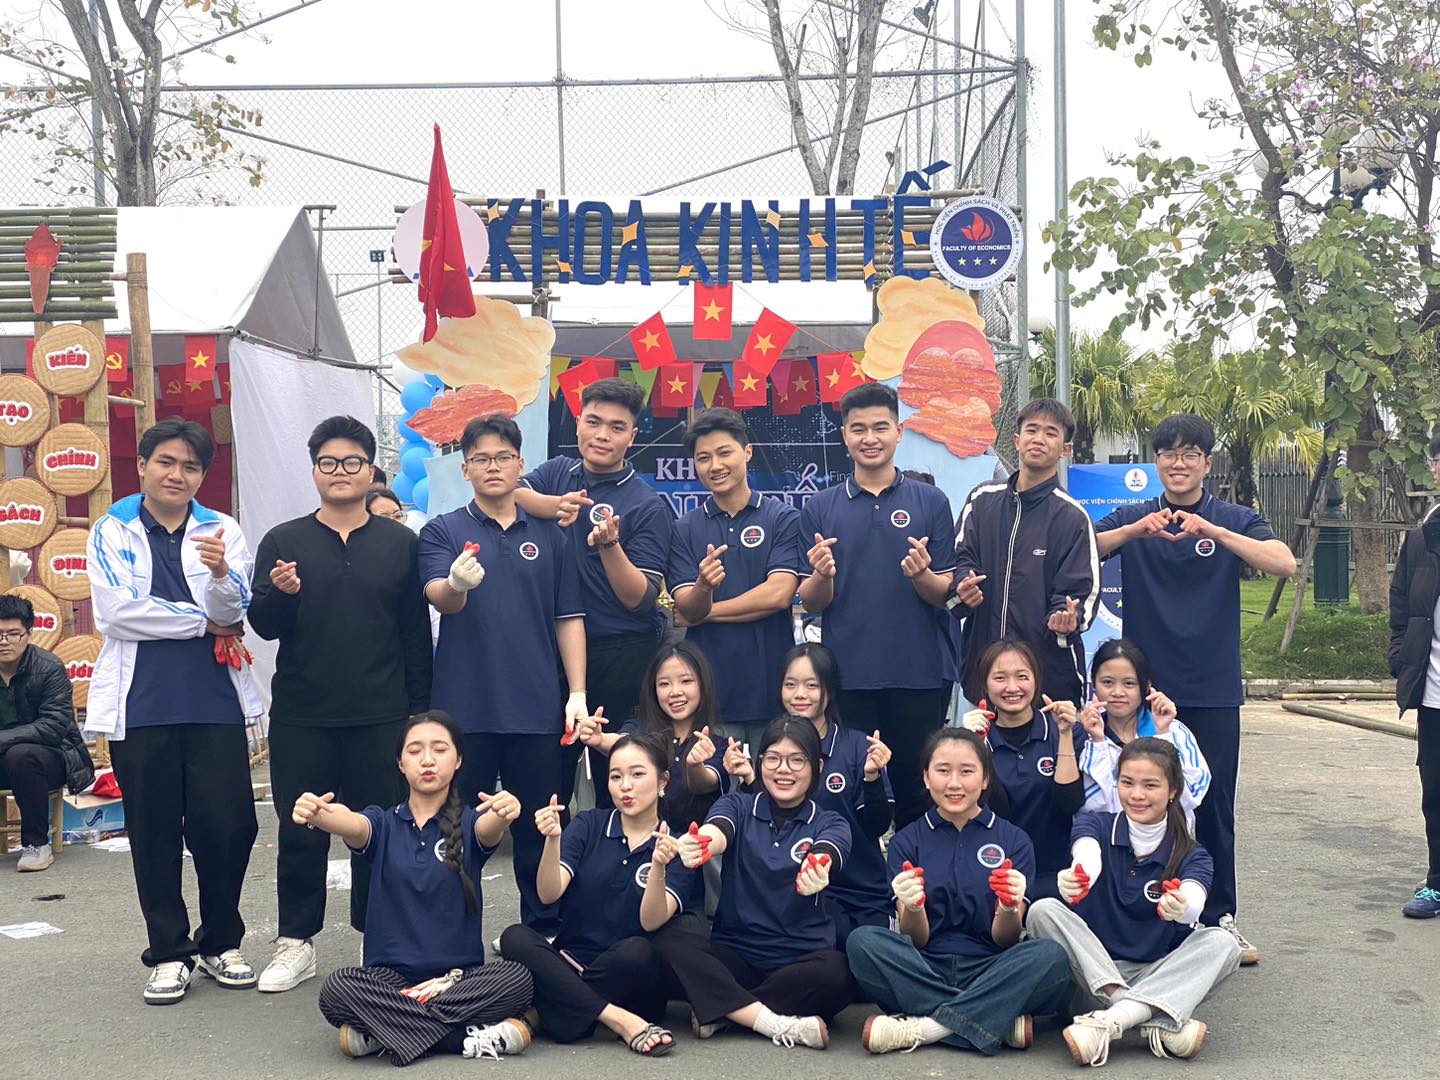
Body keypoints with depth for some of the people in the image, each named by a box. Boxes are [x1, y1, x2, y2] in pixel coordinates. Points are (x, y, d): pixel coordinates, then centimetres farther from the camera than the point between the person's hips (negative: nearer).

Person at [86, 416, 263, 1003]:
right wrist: (203, 622, -5)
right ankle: (169, 952, 19)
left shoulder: (221, 530, 8)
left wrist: (221, 573, -26)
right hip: (140, 704, 0)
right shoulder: (111, 531, 5)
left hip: (214, 701, 1)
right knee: (155, 833, 6)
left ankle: (221, 943, 19)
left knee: (228, 825, -1)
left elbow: (234, 613, -4)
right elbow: (115, 611, -8)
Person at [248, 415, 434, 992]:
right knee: (301, 833, 6)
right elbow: (263, 625, 0)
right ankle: (295, 943, 18)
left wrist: (419, 706, 4)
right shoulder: (283, 542, 5)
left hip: (381, 717, 0)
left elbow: (415, 631, 7)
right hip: (301, 717, 0)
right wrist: (279, 594, -21)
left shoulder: (399, 543, 6)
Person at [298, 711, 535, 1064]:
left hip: (458, 978, 0)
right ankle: (470, 1038, -27)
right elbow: (350, 824, -17)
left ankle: (383, 1030, -22)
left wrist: (504, 813, -47)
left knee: (517, 979, -30)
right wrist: (315, 814, -42)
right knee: (336, 989, -31)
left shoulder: (468, 824, 4)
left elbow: (489, 827, -21)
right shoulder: (383, 824, 6)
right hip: (389, 978, 0)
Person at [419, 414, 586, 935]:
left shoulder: (548, 535, 9)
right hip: (464, 709, -1)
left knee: (540, 830, 8)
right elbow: (438, 597, -14)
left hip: (537, 709, 2)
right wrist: (457, 584, -38)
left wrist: (578, 693, 1)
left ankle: (546, 933, 20)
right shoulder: (442, 531, 3)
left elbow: (569, 617, 9)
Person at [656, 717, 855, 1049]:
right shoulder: (737, 807, 7)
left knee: (837, 972, -33)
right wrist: (696, 845, -44)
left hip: (801, 960, -1)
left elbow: (826, 857, -21)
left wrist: (817, 873, -47)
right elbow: (716, 833, -18)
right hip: (735, 955, 1)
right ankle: (778, 1024, -31)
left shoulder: (829, 824, 5)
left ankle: (719, 1011, -19)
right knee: (668, 940, -26)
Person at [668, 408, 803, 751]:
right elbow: (688, 608, -2)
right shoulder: (685, 529, 6)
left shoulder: (783, 518, 1)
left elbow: (779, 594, -9)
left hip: (773, 687, -1)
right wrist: (704, 587, -25)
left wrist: (705, 612, -2)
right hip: (710, 692, 1)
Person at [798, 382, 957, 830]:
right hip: (847, 675, 1)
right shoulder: (820, 508, 6)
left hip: (920, 674, 0)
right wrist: (822, 575, -17)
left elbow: (945, 594, 3)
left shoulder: (930, 502, 4)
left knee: (917, 793, 7)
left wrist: (921, 576, -18)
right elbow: (812, 602, 5)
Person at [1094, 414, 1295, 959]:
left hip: (1213, 692, 0)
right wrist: (1133, 531, -27)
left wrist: (1214, 530, -27)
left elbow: (1284, 563, -16)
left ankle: (1219, 918, 16)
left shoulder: (1234, 520, 2)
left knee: (1213, 808, 4)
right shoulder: (1132, 518, 4)